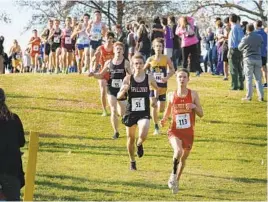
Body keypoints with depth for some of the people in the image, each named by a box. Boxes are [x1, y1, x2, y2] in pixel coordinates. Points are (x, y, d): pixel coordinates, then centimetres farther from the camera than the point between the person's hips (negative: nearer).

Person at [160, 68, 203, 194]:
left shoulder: (193, 94, -2)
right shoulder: (172, 95, -1)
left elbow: (201, 114, 1)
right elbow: (168, 111, 13)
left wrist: (194, 107, -19)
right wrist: (164, 119, -7)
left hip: (188, 132, 2)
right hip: (174, 131, -2)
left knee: (183, 159, 13)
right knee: (178, 151, -29)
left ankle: (176, 181, 35)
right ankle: (173, 175, -7)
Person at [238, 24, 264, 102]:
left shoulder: (245, 39, -11)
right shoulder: (259, 37, 1)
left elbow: (239, 48, 3)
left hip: (248, 59, -3)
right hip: (258, 59, 4)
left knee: (248, 78, 1)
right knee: (258, 78, 8)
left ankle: (249, 96, -2)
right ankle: (261, 96, 4)